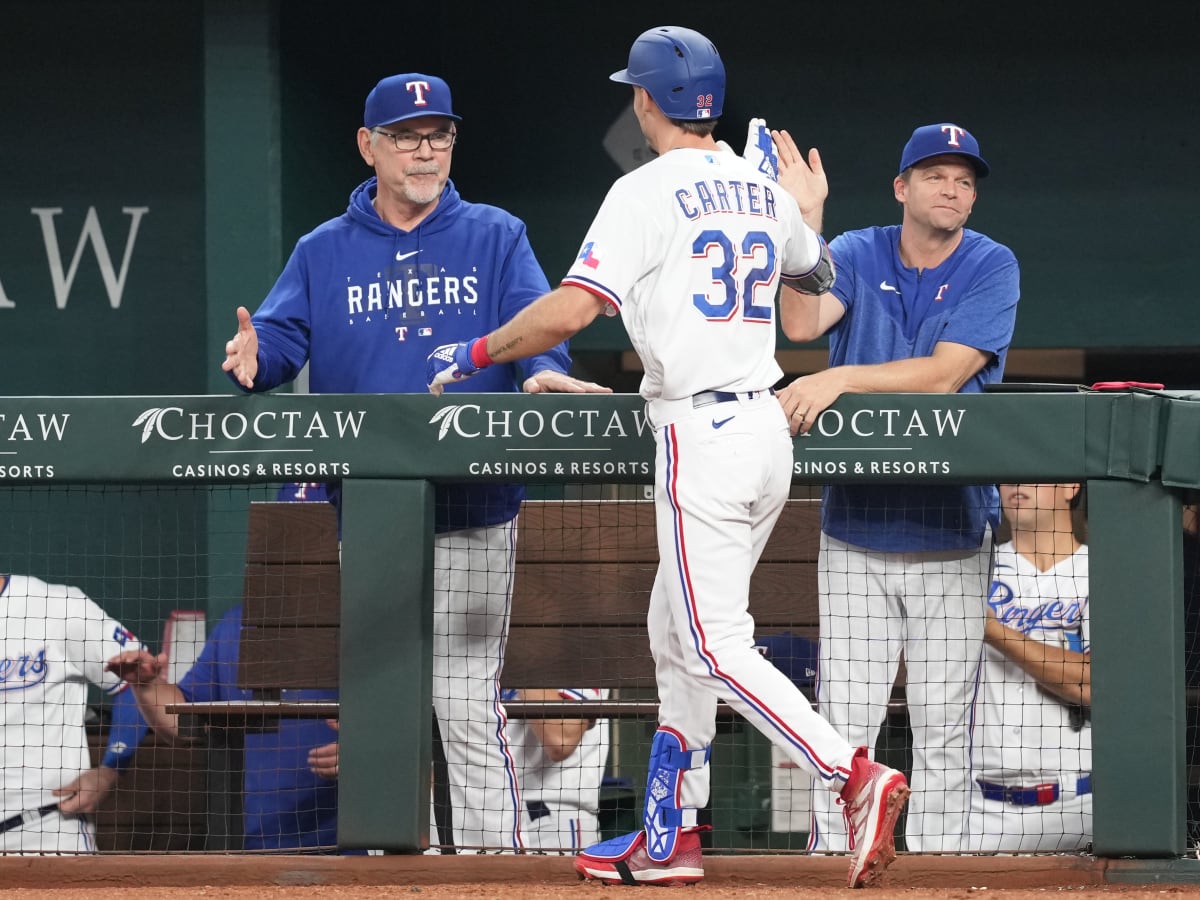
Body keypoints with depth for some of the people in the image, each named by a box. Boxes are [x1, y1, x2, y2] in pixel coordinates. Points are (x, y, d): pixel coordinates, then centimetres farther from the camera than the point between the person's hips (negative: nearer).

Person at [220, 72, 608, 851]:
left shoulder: (496, 239, 7)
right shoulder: (324, 253, 11)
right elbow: (284, 335, -1)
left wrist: (544, 372, -29)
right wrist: (255, 360, -25)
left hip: (474, 520, -2)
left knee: (467, 710, -7)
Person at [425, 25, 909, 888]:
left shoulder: (647, 194, -11)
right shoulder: (763, 191, 12)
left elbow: (568, 311, -19)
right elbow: (817, 272, 32)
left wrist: (475, 353, -5)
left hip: (700, 435, -8)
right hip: (766, 427, 8)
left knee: (715, 648, -8)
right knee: (676, 632, 17)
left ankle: (856, 776, -24)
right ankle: (668, 839, 19)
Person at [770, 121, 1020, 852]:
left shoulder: (993, 267, -3)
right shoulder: (859, 255, 2)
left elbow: (944, 374, -14)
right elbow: (802, 323, -16)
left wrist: (842, 379, -22)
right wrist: (806, 220, -23)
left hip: (951, 537, -1)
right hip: (856, 533, 1)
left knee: (943, 728, 2)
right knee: (844, 722, -1)